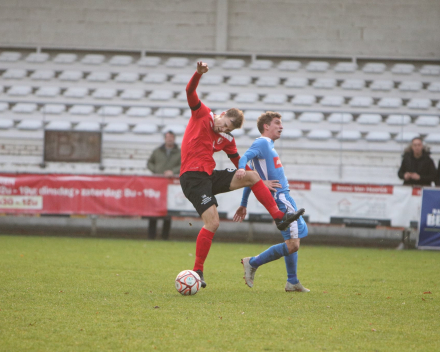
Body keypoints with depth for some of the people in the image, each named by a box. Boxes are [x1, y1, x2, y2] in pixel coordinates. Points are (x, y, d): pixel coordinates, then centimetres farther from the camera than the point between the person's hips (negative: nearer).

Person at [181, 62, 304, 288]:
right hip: (192, 176, -6)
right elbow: (190, 92, -15)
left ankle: (279, 218, -4)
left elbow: (241, 165, 21)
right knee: (212, 222, -17)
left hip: (210, 176, 6)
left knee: (251, 176, -6)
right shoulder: (201, 114, -1)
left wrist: (261, 184, 17)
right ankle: (198, 271, -9)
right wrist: (199, 74, -34)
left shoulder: (227, 140, 13)